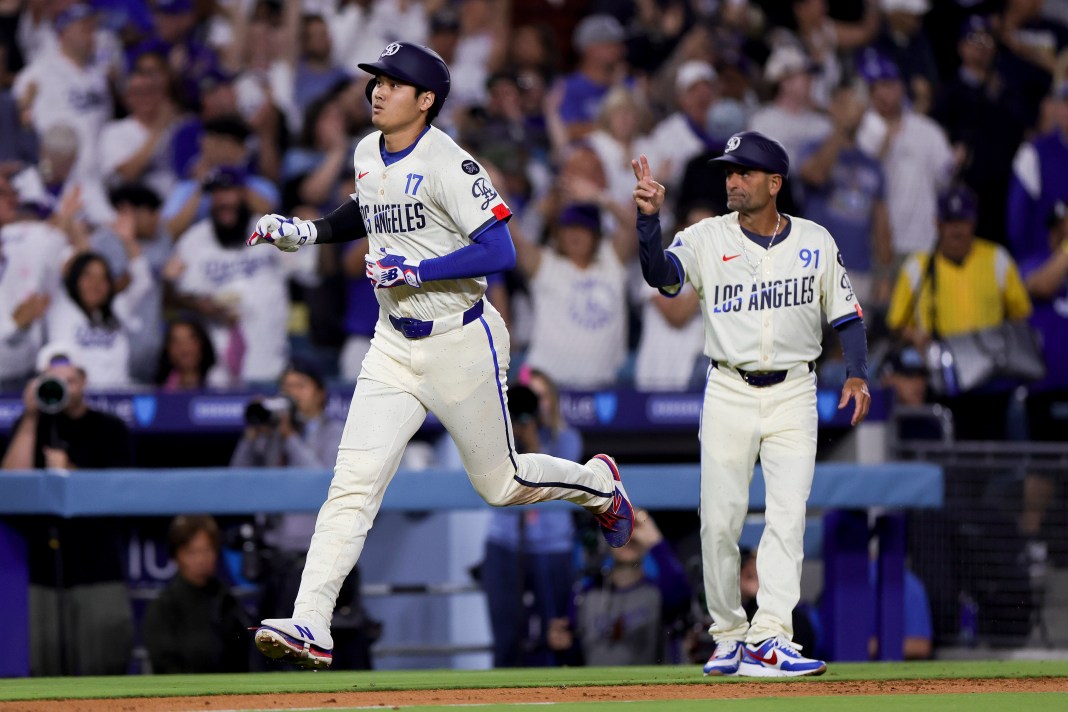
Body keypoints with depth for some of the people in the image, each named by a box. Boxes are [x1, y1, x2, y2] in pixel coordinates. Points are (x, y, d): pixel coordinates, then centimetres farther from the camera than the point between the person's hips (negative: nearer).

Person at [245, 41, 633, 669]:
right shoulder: (367, 155, 6)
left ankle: (598, 483, 41)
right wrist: (304, 231, 11)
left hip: (461, 343, -6)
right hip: (394, 348, 6)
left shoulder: (448, 164, -18)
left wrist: (416, 270, -27)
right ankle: (311, 626, -15)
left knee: (500, 484, 10)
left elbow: (500, 252, -23)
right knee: (353, 484, -8)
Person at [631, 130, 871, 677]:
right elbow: (660, 274, -19)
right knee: (719, 522, -1)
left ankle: (769, 638, -15)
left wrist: (856, 374, -7)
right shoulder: (707, 238, -1)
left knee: (787, 515, -10)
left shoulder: (816, 242, 3)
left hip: (793, 394, 0)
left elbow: (847, 317, 8)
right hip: (728, 394, 0)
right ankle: (729, 636, 13)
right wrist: (649, 219, -35)